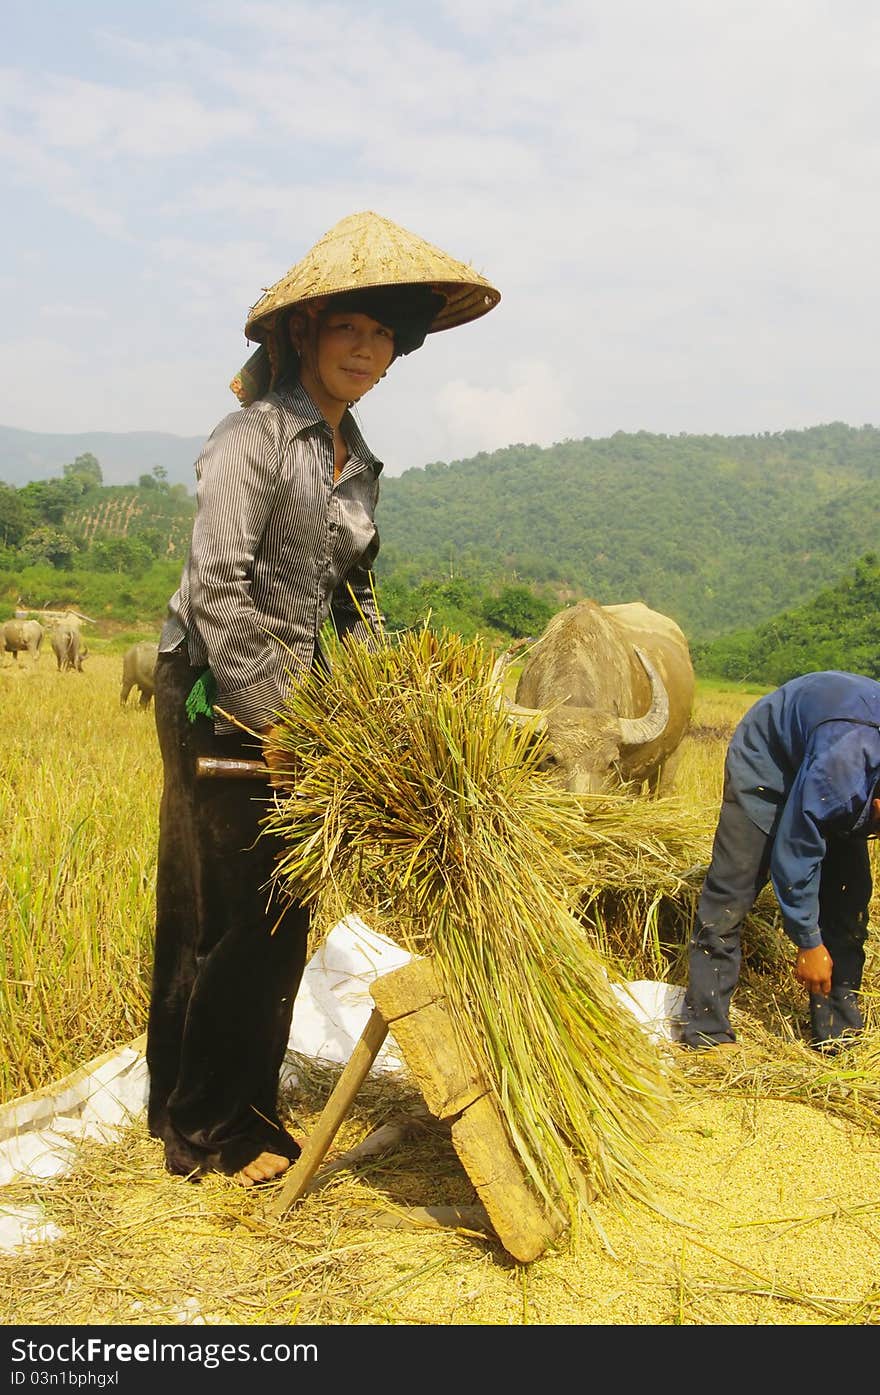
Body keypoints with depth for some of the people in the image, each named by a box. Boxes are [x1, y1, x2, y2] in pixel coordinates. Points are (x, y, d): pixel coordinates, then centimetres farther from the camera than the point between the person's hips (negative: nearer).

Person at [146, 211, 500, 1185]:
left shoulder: (357, 458, 13)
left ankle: (244, 1106, 28)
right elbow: (217, 585, -19)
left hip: (292, 698, 8)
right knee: (223, 912, 0)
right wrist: (269, 714, -17)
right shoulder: (255, 434, -12)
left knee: (281, 912, 12)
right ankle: (201, 1131, 17)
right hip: (217, 695, -8)